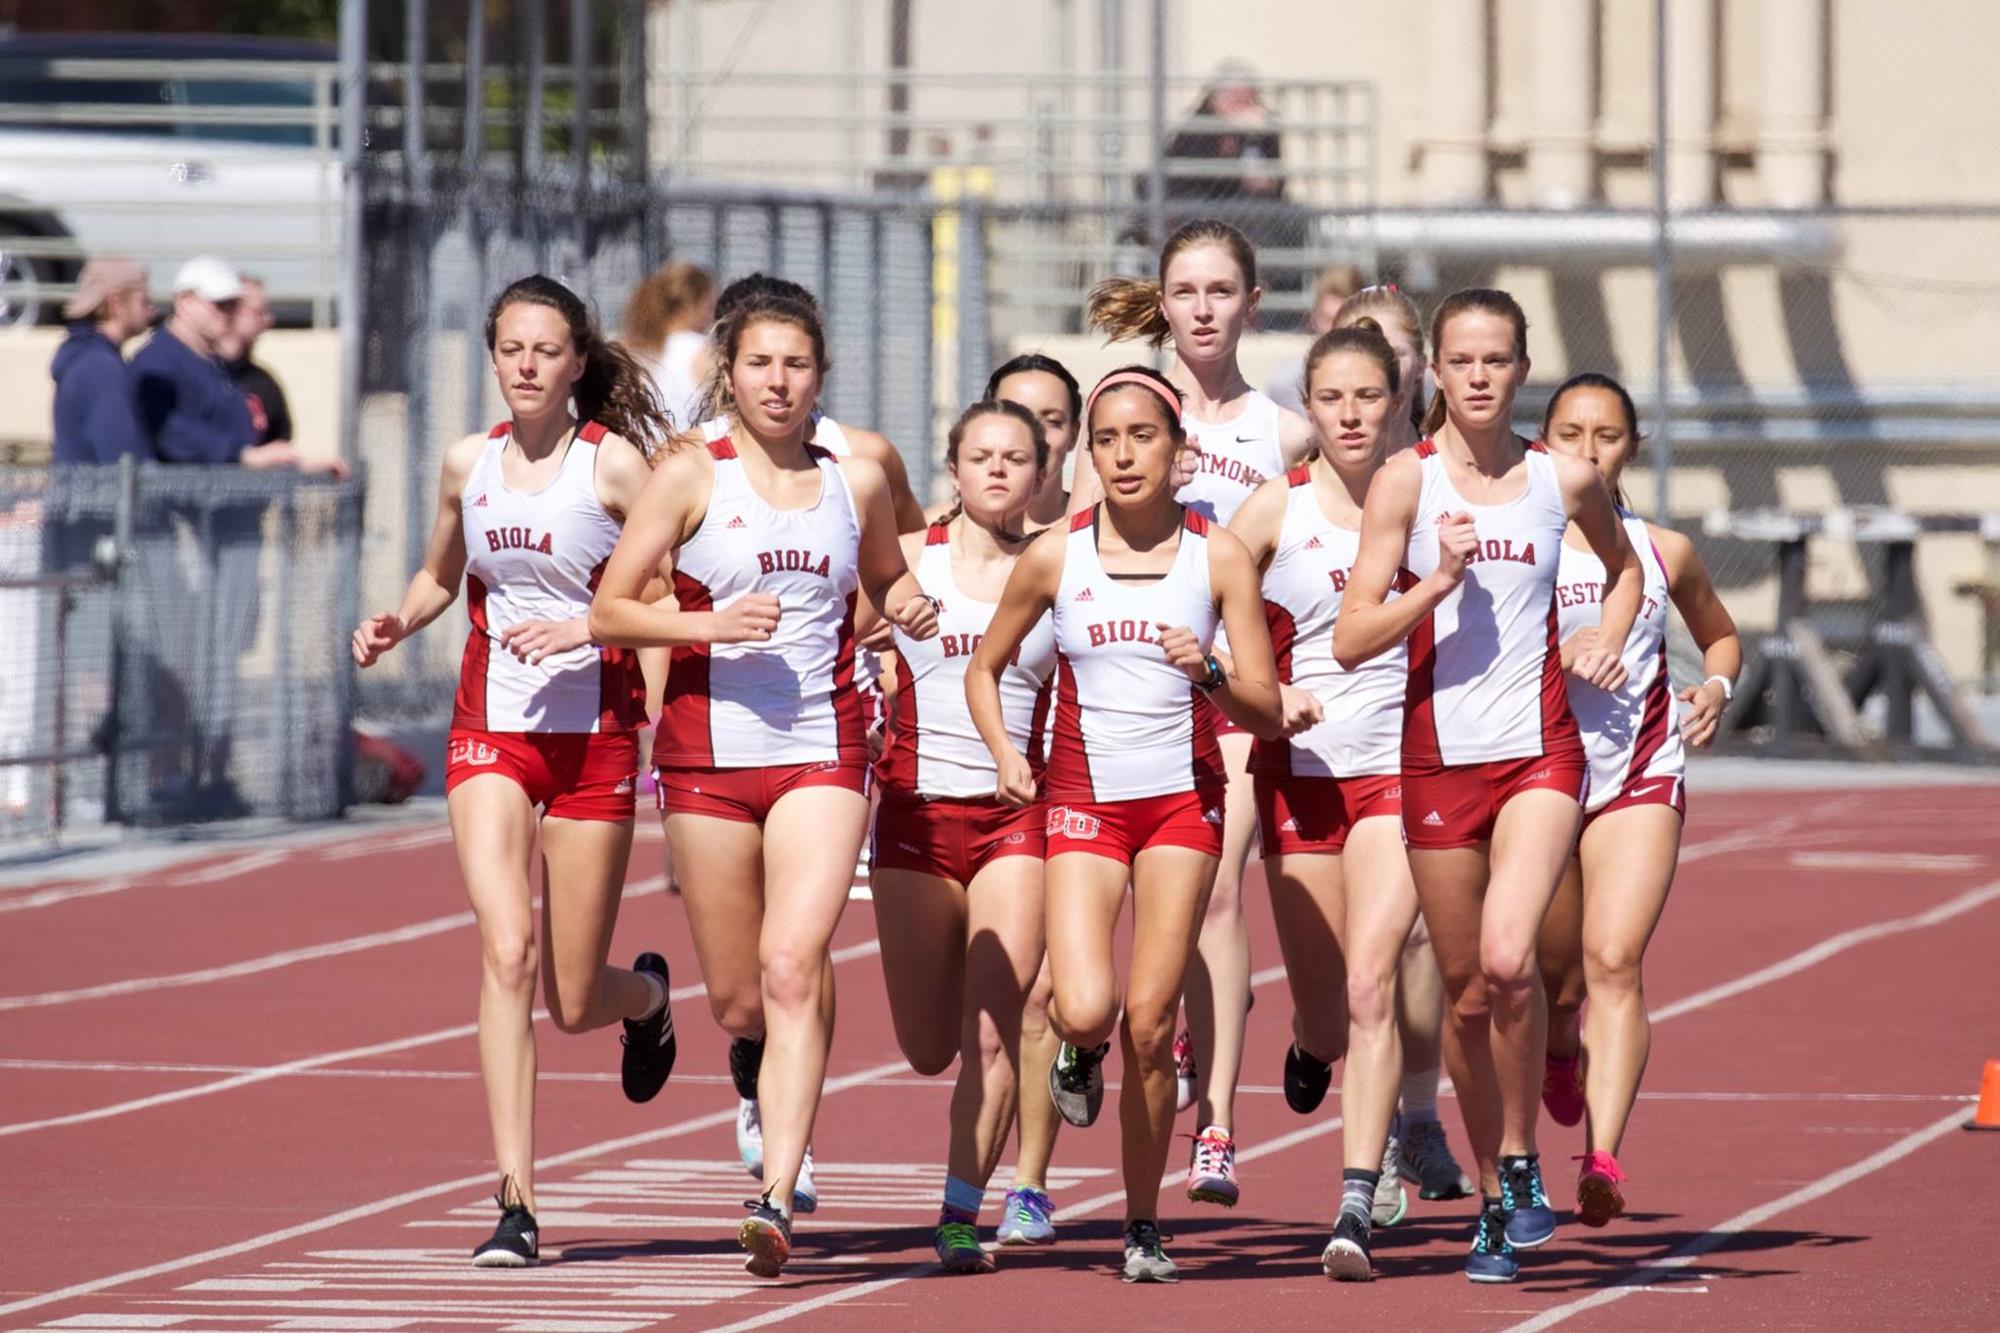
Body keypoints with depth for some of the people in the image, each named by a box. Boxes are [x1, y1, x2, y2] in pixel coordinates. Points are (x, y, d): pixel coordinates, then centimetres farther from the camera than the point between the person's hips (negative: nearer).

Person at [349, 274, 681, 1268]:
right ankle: (514, 1200, -17)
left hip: (595, 732, -2)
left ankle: (646, 994, 42)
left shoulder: (615, 463, -7)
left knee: (571, 1001, 3)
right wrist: (397, 624, 3)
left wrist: (589, 625, -21)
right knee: (507, 952, -17)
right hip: (490, 730, 2)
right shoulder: (469, 465, 6)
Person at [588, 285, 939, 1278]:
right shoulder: (692, 474, 0)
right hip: (709, 751, 0)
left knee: (792, 969, -18)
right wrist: (710, 625, -16)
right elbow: (609, 611, -1)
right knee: (737, 999, 7)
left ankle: (776, 1199, -23)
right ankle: (763, 1073, 45)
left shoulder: (857, 482, 8)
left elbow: (886, 578, 27)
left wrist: (909, 605, 4)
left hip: (821, 754, 0)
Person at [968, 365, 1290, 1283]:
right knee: (1086, 1008, -19)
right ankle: (1081, 1052, 20)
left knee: (1149, 1024, -5)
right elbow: (985, 667, 13)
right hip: (1083, 801, 0)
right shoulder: (1055, 556, 0)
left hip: (1183, 801, 0)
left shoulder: (1217, 557, -2)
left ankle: (1143, 1225, 10)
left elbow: (1267, 713, 0)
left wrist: (1209, 674, -21)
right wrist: (1005, 753, -4)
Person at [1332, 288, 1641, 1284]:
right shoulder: (1406, 482, -2)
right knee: (1466, 994, 7)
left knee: (1508, 959, -23)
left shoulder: (1565, 481, 4)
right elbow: (1351, 639, -5)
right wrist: (1439, 581, -17)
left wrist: (1607, 645, 9)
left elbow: (1623, 564, 26)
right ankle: (1492, 1203, 23)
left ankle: (1520, 1158, -4)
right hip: (1440, 759, 1)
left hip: (1540, 753, -1)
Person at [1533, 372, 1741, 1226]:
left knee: (1614, 963, -19)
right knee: (1554, 983, 10)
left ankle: (1603, 1158, -29)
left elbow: (1720, 635, 25)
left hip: (1638, 779, 0)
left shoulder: (1664, 552, 8)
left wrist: (1716, 686, 4)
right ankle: (1560, 1051, 49)